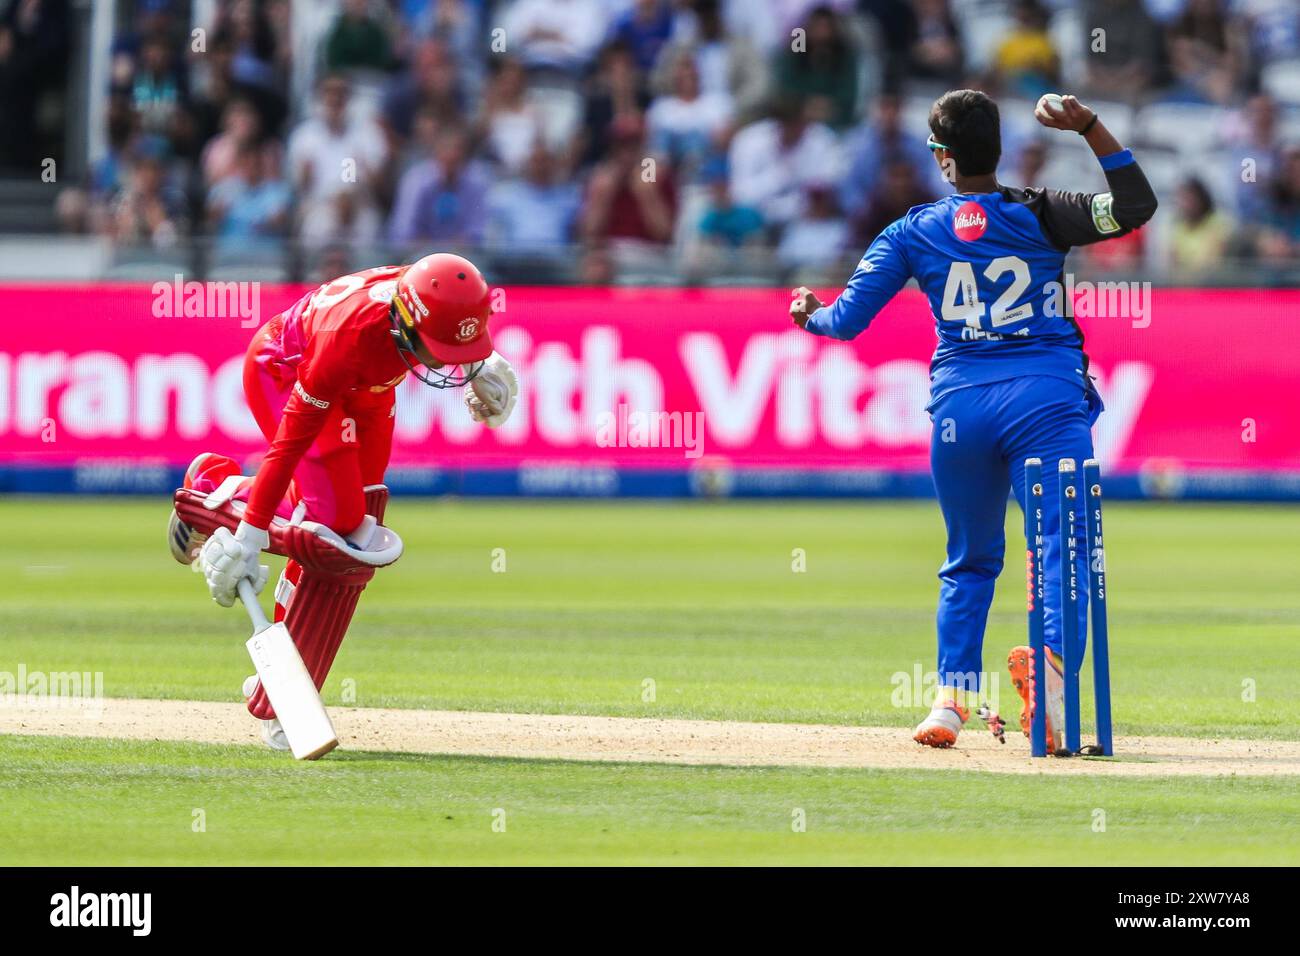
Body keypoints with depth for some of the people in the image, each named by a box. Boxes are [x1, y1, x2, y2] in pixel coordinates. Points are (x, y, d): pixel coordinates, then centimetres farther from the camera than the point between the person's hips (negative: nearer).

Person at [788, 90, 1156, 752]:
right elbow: (1136, 206, -2)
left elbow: (846, 319, 6)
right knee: (1062, 546, -7)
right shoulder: (1038, 215, 1)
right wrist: (1089, 127, -5)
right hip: (1047, 398, -3)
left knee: (970, 561, 17)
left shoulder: (913, 232, 6)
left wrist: (808, 316, 28)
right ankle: (1050, 658, -34)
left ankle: (952, 698, 7)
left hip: (960, 401, 3)